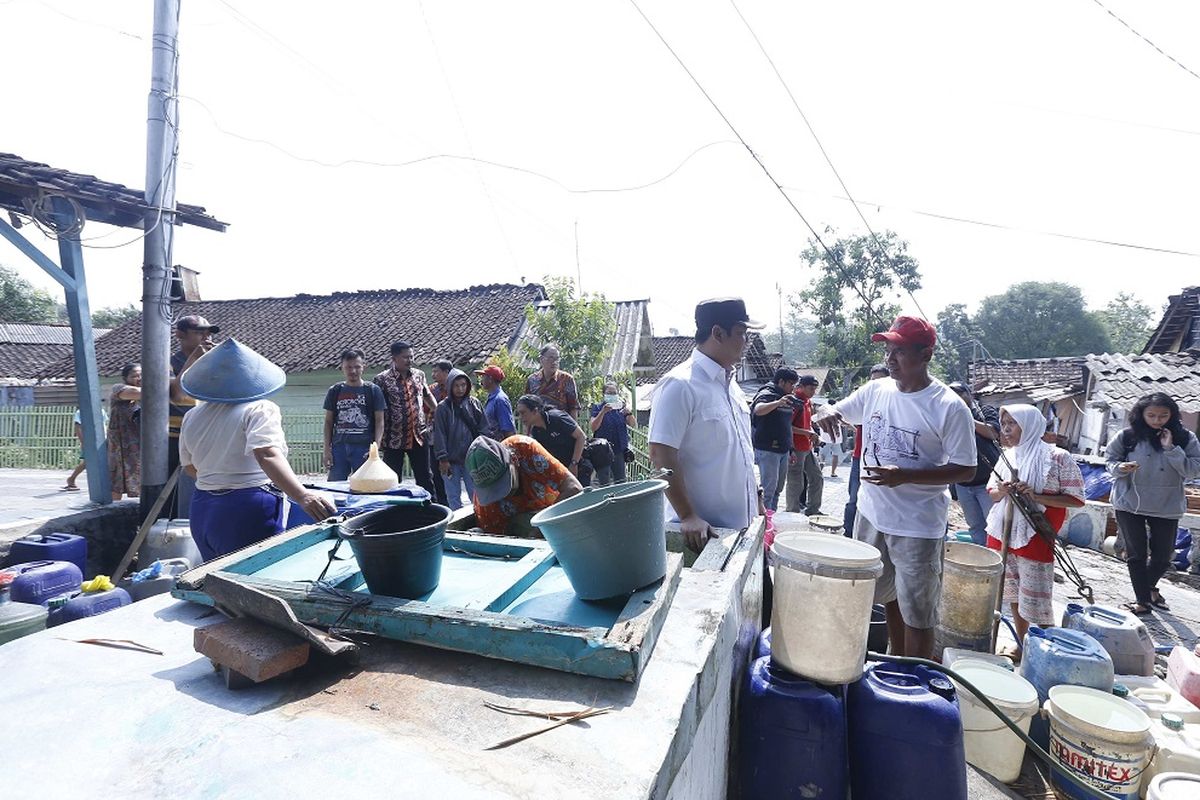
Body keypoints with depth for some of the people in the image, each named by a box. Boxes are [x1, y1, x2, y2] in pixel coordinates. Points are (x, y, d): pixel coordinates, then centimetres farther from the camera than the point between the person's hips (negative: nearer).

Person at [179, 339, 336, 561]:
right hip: (248, 511, -7)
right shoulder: (260, 409, -10)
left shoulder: (192, 417, 10)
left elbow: (190, 466, 20)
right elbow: (268, 455, -26)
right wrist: (302, 496, -36)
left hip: (202, 511, 7)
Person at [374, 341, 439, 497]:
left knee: (425, 477, 11)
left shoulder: (419, 375, 7)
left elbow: (427, 396, 23)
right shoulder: (382, 379, -7)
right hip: (394, 438, -4)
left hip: (419, 436, 4)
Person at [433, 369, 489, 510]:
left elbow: (484, 430, 4)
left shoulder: (474, 404, 2)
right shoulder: (443, 407, -4)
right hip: (451, 461, -1)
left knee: (477, 495, 7)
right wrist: (443, 459, -8)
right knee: (454, 497, 9)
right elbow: (439, 435, -5)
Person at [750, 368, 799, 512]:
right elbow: (758, 410, -34)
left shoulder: (786, 398, 17)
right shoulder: (766, 395, -11)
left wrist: (790, 449, 23)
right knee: (768, 489, -8)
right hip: (767, 450, -9)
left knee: (778, 489, 13)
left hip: (783, 450, 9)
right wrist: (777, 403, -51)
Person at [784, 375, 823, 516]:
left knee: (817, 478, 16)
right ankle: (792, 514, 9)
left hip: (808, 448, 9)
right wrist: (806, 432, -21)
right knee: (796, 484, -2)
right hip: (796, 449, -9)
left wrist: (813, 434, 9)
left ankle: (813, 510, 28)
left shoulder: (808, 401, 14)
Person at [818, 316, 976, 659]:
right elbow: (837, 412, 13)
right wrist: (827, 416, -13)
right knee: (888, 596, 21)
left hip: (918, 525, -5)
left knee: (917, 612, 6)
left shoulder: (949, 408, -15)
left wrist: (905, 475, -25)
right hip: (872, 514, 6)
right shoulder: (875, 390, -1)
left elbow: (965, 470, -12)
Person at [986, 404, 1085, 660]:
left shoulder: (1057, 457, -7)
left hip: (1035, 538, -5)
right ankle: (1021, 644, 30)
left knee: (1036, 599, -1)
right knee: (1013, 591, 15)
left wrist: (1035, 496, -19)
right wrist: (1001, 491, -8)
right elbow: (991, 493, 15)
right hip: (1003, 533, 6)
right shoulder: (1008, 455, 8)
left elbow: (1076, 500, -8)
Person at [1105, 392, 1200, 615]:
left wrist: (1171, 449, -19)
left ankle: (1150, 586, 42)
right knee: (1135, 554, 5)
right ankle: (1142, 599, 19)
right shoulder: (1127, 436, -6)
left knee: (1163, 555, 13)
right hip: (1130, 504, -1)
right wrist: (1120, 468, -18)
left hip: (1167, 507, 2)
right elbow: (1110, 459, 3)